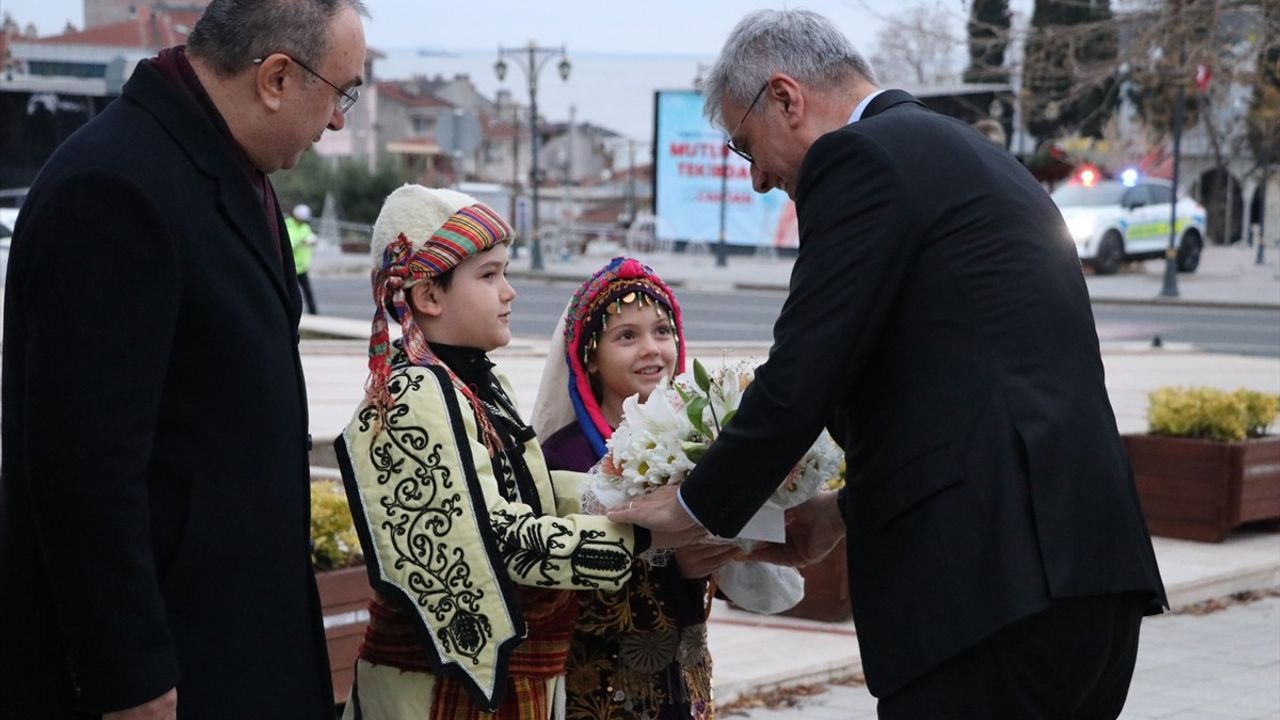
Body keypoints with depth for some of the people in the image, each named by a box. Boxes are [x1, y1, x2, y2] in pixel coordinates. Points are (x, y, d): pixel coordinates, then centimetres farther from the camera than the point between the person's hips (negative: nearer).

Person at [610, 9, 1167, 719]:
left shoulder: (860, 159, -5)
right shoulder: (975, 159, 23)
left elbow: (800, 380, -10)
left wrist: (696, 505, 5)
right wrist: (850, 511, 25)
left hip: (989, 580, -9)